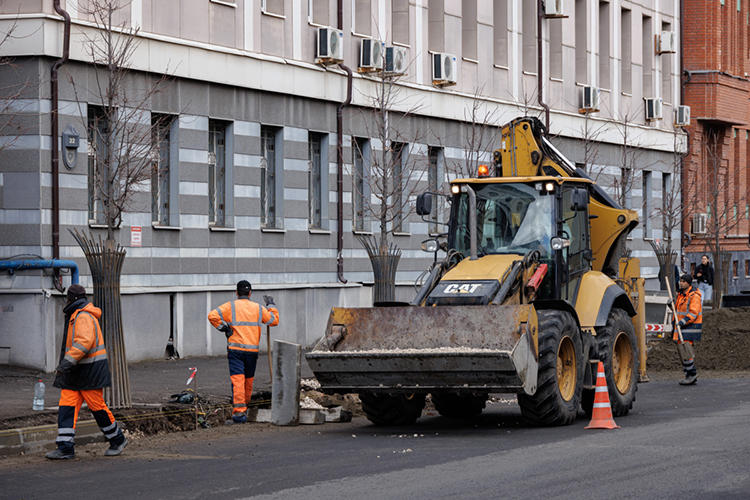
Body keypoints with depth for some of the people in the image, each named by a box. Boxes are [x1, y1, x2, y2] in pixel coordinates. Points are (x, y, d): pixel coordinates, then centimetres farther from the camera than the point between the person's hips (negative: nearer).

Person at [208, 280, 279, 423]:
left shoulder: (230, 306, -1)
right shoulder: (258, 308, 8)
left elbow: (213, 316, -13)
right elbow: (274, 320, 19)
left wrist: (223, 327, -3)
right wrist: (271, 305, 32)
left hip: (235, 348, -3)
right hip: (252, 349, 3)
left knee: (237, 379, -9)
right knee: (249, 379, 18)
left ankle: (239, 411, -19)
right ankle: (244, 407, 33)